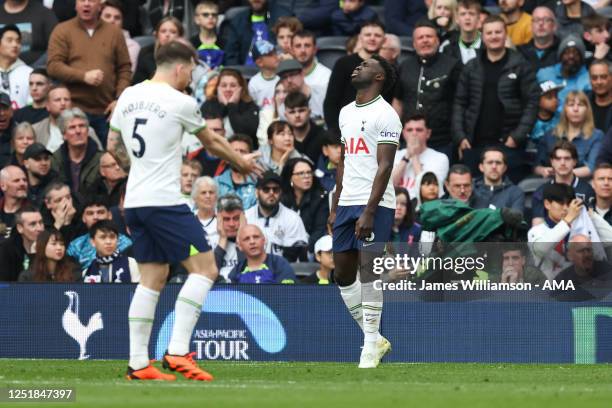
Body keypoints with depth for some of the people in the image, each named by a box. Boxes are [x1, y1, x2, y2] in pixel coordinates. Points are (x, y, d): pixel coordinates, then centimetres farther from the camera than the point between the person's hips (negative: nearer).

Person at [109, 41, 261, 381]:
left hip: (135, 200, 8)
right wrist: (241, 161, 25)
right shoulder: (180, 102, -8)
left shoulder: (128, 96, 11)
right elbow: (212, 141, 7)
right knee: (205, 269, -5)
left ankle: (138, 363, 6)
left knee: (152, 279, 11)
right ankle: (178, 352, -15)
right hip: (164, 200, -8)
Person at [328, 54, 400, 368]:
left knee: (367, 270, -12)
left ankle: (371, 344, -6)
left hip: (375, 204, -8)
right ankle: (374, 339, 15)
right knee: (342, 274, 6)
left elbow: (384, 167, -14)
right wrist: (335, 207, 18)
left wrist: (368, 212, -21)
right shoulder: (346, 113, 18)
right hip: (347, 203, 8)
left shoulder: (385, 115, -8)